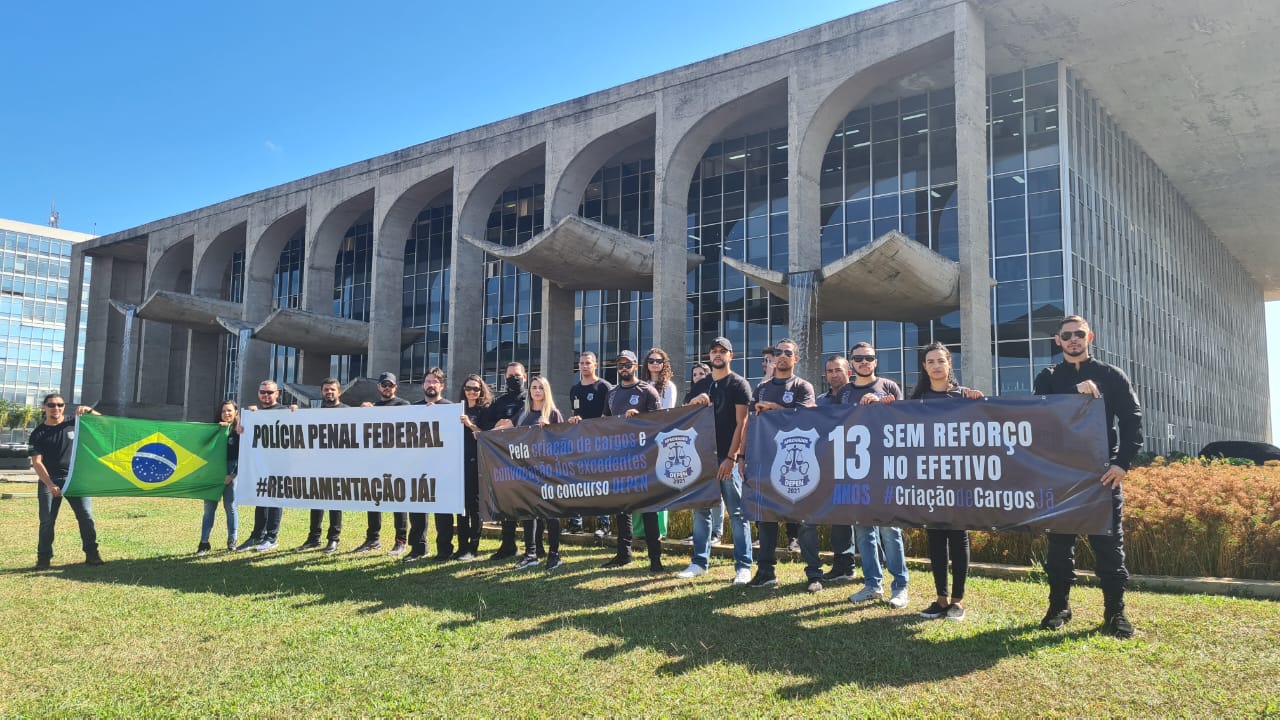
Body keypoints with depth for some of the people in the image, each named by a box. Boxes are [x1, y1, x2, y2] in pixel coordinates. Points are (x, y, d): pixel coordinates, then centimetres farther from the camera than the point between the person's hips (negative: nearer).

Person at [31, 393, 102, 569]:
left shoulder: (73, 422, 5)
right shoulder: (38, 434, 0)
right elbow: (37, 462, -7)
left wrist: (89, 410, -16)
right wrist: (50, 484, -20)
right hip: (49, 480, -1)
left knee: (86, 516, -5)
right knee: (47, 520, -1)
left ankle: (91, 554, 1)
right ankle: (44, 558, 9)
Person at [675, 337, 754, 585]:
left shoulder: (738, 384, -1)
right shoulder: (700, 385, 15)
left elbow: (741, 423, -8)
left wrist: (731, 457, -16)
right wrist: (693, 403, -7)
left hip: (728, 457, -5)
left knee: (737, 512, -3)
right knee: (700, 510, 8)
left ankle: (743, 566, 0)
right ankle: (699, 562, 16)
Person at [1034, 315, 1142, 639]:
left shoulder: (1112, 376, 6)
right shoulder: (1048, 378, 8)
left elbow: (1132, 421, 0)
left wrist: (1123, 463, -10)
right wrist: (1075, 391, -22)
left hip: (1103, 474, -1)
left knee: (1109, 544, 3)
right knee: (1059, 543, 7)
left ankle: (1115, 612, 11)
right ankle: (1059, 606, 17)